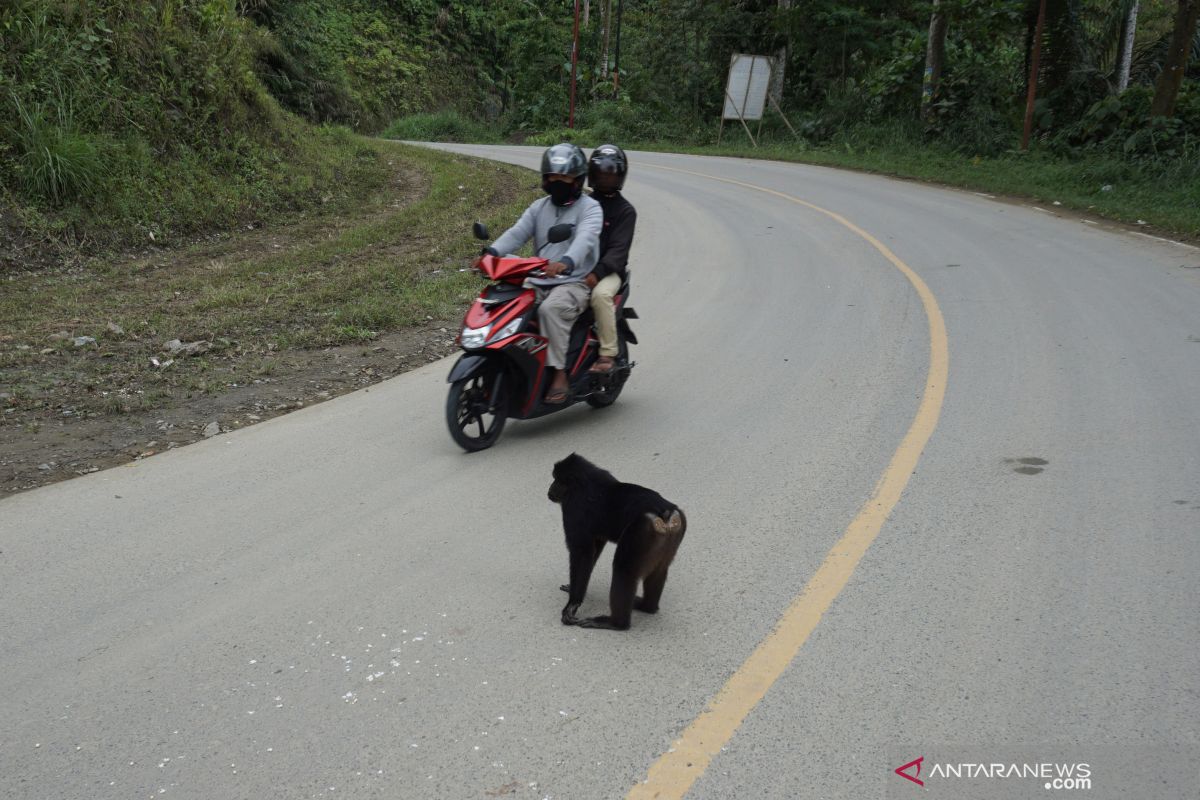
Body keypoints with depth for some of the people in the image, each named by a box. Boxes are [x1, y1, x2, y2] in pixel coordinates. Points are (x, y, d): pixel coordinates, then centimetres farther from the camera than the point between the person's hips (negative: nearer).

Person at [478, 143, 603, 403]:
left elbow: (585, 240, -22)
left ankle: (559, 373, -29)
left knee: (550, 309, -36)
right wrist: (492, 252, -18)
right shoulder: (539, 207, 17)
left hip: (574, 282, -6)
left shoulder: (590, 208, -2)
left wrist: (565, 263, -43)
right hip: (537, 281, 6)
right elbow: (517, 233, 3)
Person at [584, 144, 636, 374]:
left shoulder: (625, 210, 4)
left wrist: (597, 273, -26)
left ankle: (608, 355, -28)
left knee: (601, 294, -36)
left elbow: (618, 250, -9)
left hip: (608, 271, -4)